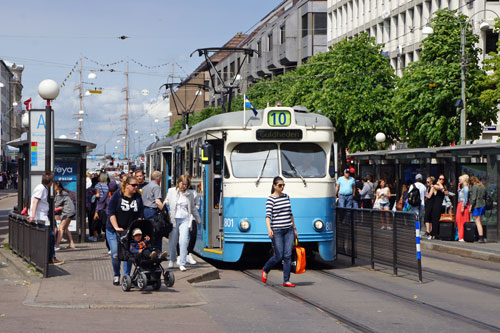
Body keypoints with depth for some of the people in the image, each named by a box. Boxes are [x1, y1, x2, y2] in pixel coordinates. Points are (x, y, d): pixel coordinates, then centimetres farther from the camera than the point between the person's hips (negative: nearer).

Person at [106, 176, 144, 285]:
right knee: (115, 254, -7)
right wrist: (116, 227, -17)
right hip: (113, 230, -3)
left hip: (130, 231, 3)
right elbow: (111, 212, -9)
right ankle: (116, 275, 14)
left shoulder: (138, 197, 4)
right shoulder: (117, 195, -6)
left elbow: (140, 215, 6)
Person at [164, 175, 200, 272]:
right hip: (173, 219, 0)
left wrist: (198, 219, 22)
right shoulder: (171, 191, 5)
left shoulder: (189, 195, 9)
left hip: (185, 220, 0)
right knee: (172, 241, 6)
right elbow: (167, 201, 17)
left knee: (184, 241, -13)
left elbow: (193, 209, 19)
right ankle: (171, 260, 30)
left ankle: (182, 264, -10)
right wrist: (164, 204, -5)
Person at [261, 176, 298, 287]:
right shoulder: (271, 199, -6)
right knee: (279, 256, -3)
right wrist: (269, 229, -31)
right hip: (277, 231, -5)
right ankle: (265, 270, 25)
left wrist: (294, 228, 22)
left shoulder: (286, 196, 12)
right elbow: (268, 215, -16)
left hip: (288, 230, 5)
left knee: (288, 255, -1)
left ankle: (286, 281, 2)